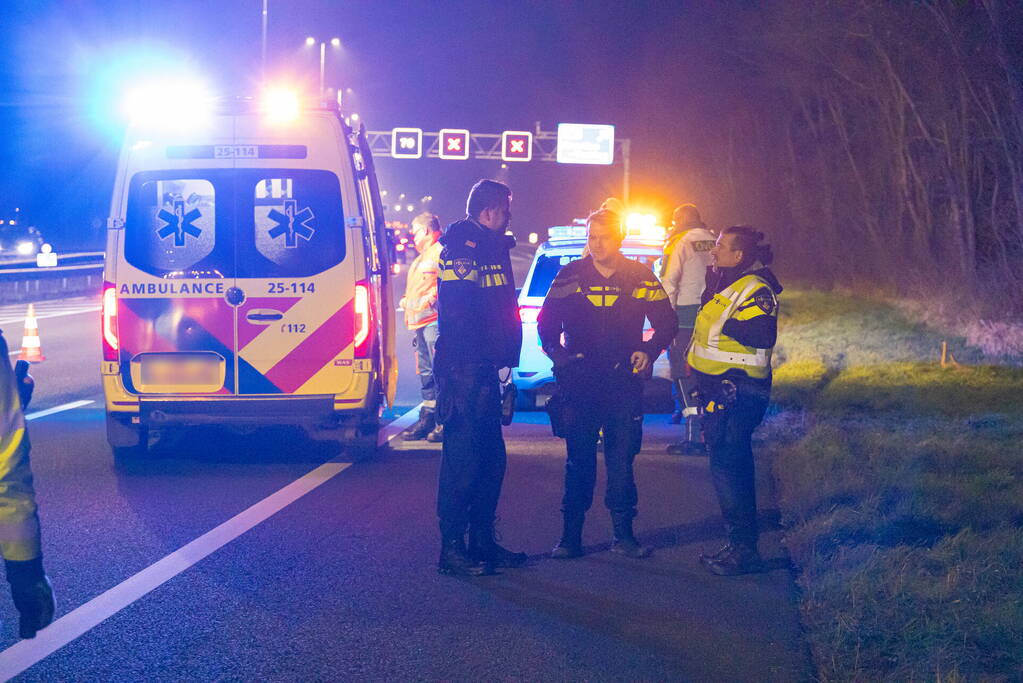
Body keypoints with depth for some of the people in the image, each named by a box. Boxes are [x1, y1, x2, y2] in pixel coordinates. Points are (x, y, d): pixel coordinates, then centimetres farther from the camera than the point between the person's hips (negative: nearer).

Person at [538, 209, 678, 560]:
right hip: (579, 381, 0)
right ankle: (571, 535, 5)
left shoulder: (640, 277, 5)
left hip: (623, 382, 0)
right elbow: (547, 321, 8)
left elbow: (666, 321, 11)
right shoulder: (570, 276, 5)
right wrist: (555, 351, -8)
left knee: (622, 458, 3)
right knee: (579, 460, 1)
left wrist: (648, 351, -4)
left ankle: (624, 534, 11)